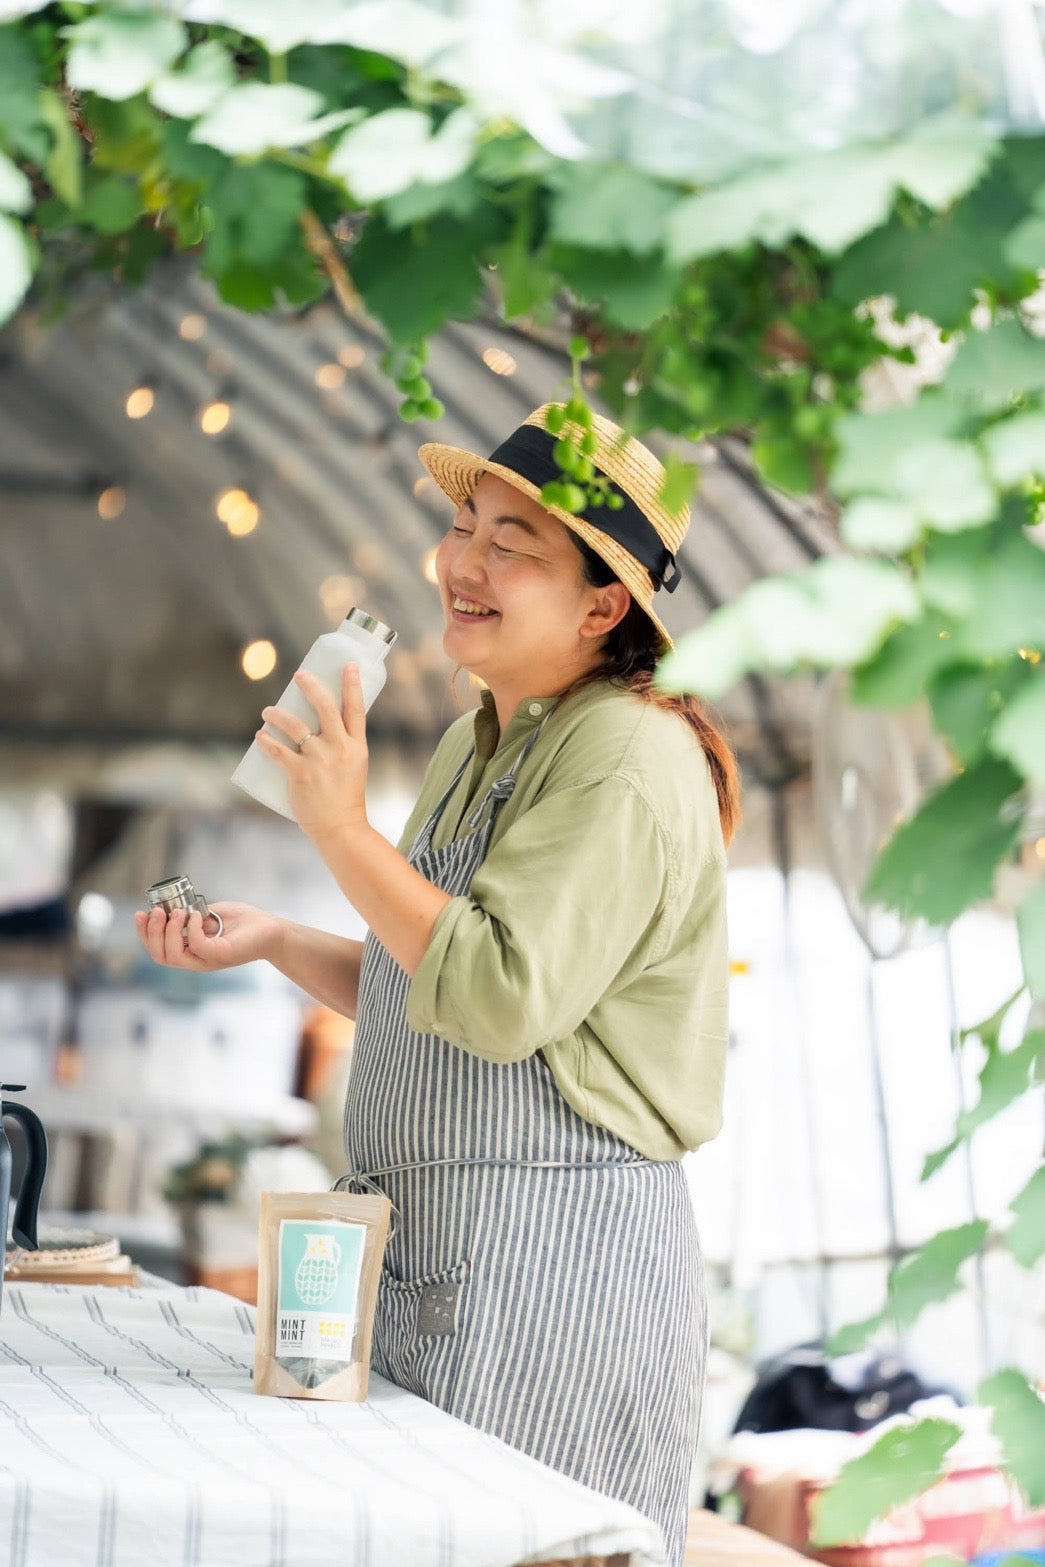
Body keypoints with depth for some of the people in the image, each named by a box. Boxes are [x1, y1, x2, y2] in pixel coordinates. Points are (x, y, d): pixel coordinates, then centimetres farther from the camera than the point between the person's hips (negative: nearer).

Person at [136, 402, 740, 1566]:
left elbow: (505, 998, -25)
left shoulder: (628, 756, -15)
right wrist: (271, 941, 11)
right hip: (426, 1249, 9)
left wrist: (343, 827, -20)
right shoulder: (477, 747, 15)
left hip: (556, 1248, -9)